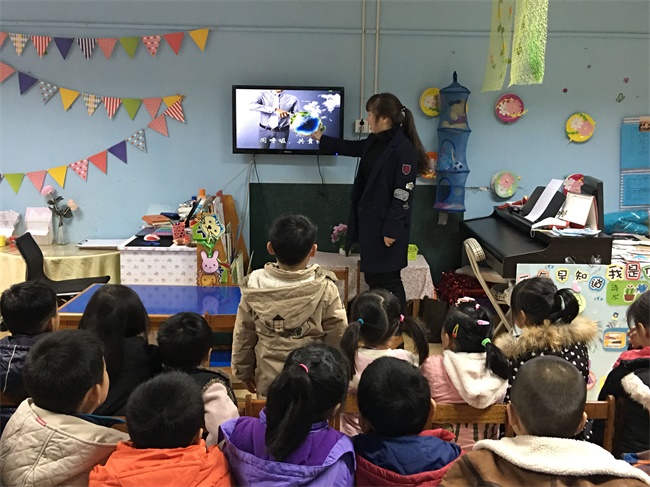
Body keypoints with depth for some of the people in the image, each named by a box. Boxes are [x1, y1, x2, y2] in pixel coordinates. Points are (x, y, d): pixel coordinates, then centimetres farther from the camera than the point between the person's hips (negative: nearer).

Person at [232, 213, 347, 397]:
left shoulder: (254, 285, -12)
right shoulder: (324, 289, -18)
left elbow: (243, 335, -1)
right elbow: (338, 338, -9)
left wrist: (244, 371, 14)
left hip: (268, 381, 2)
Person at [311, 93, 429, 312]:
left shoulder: (405, 149, -18)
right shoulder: (375, 141, 8)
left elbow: (403, 194, -19)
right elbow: (353, 147, 30)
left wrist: (392, 229, -20)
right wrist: (322, 139, 38)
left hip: (387, 224, -9)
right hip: (369, 221, 9)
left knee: (388, 279, -5)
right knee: (372, 277, 14)